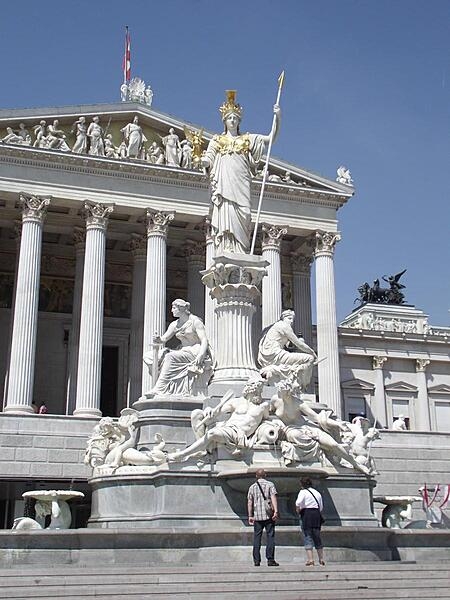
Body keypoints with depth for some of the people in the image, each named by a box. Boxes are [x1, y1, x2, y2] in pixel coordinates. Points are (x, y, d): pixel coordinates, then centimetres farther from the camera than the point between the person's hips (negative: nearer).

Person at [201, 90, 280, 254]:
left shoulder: (247, 139, 23)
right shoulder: (217, 140, 21)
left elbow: (271, 138, 17)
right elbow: (208, 161, 12)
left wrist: (277, 116, 6)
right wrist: (202, 161, -12)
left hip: (241, 184, 1)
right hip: (223, 184, -1)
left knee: (241, 218, -12)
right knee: (226, 215, -18)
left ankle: (240, 255, -18)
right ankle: (226, 252, -26)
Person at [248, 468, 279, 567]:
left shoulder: (252, 487, 12)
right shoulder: (270, 484, 4)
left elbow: (249, 502, 8)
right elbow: (273, 497, -9)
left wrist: (250, 516, 11)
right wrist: (276, 511, -15)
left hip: (257, 516, 2)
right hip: (268, 515, -2)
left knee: (257, 538, 5)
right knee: (270, 536, -1)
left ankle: (256, 560, 2)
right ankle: (270, 559, -7)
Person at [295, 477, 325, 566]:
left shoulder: (303, 492, -3)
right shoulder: (317, 493, 16)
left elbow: (298, 503, -18)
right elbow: (321, 507, 16)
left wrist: (298, 510, -1)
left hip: (306, 514, -6)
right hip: (317, 515, 6)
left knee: (308, 537, -3)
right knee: (317, 537, 14)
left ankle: (310, 559, -8)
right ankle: (321, 559, 18)